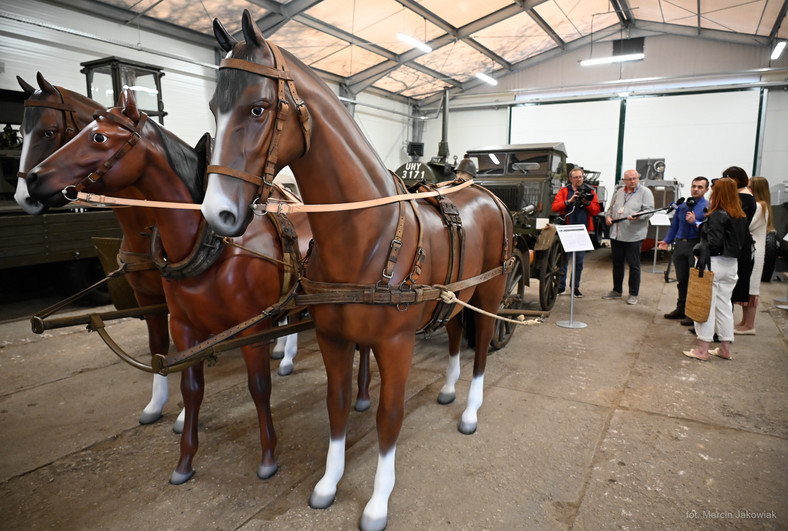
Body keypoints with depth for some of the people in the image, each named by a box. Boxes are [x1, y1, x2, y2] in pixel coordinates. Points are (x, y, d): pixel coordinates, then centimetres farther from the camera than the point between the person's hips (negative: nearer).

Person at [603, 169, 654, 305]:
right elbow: (610, 208, 23)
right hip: (616, 234, 6)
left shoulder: (645, 192, -1)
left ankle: (633, 294, 10)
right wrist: (608, 216, 3)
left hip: (633, 236, -5)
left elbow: (649, 210, -9)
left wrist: (638, 216, -27)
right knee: (617, 263, 14)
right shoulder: (619, 192, 16)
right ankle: (617, 291, 27)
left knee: (634, 265, 0)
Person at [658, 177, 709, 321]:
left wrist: (694, 222, -22)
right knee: (681, 279, 15)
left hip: (696, 246, -6)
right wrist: (667, 240, 9)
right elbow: (674, 225, 19)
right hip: (680, 244, 6)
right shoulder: (682, 205, 14)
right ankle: (681, 309, 28)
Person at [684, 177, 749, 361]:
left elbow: (714, 243, -21)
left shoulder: (717, 216, -15)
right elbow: (745, 239, 15)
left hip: (714, 263, -8)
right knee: (724, 304, 16)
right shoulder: (741, 216, 9)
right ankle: (725, 348, 23)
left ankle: (703, 349, 5)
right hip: (732, 264, 8)